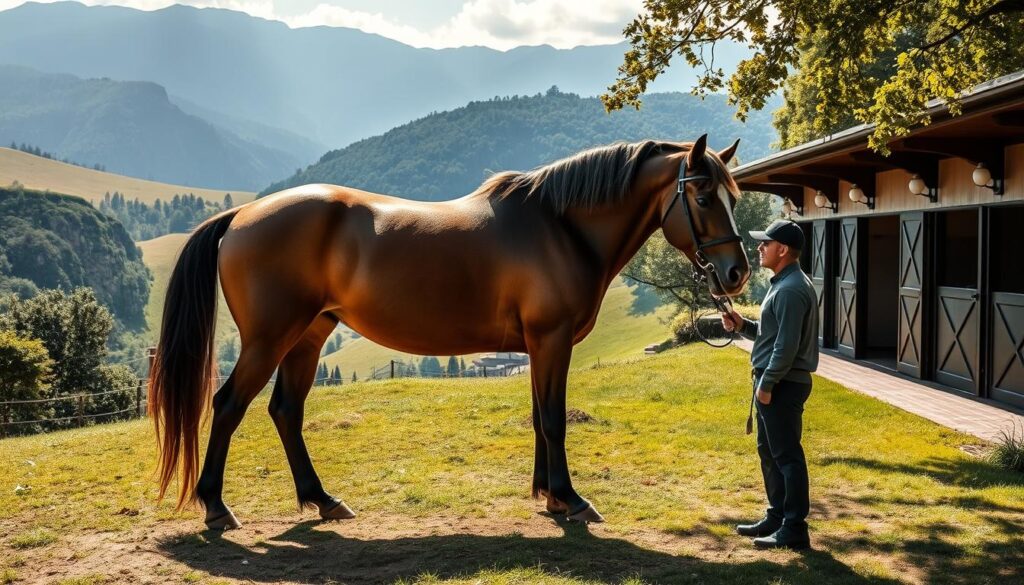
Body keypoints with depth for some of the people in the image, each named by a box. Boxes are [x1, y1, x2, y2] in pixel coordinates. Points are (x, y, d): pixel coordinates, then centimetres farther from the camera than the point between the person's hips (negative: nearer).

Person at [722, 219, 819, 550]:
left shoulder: (791, 290, -18)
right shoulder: (783, 285, 16)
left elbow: (787, 345, -23)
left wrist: (766, 383, -18)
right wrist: (742, 326, 7)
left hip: (782, 385, -11)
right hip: (775, 382, 11)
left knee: (786, 455, -5)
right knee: (769, 451, 18)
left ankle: (794, 530, 1)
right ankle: (777, 517, 28)